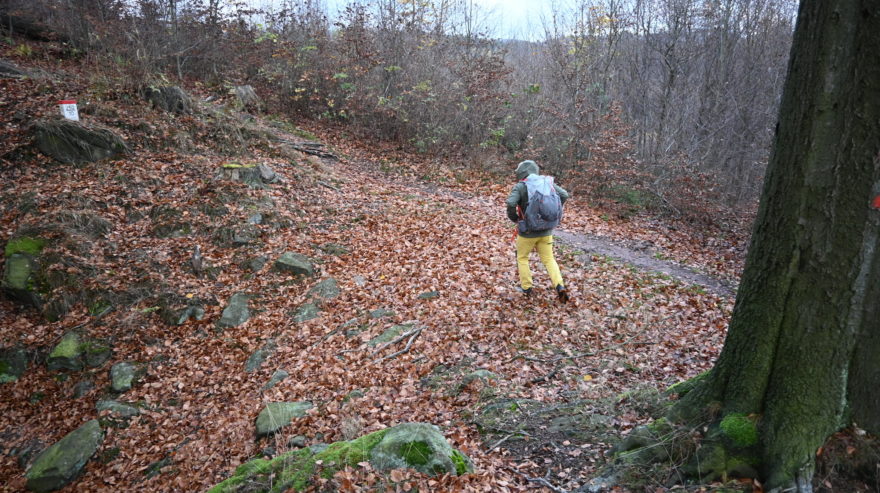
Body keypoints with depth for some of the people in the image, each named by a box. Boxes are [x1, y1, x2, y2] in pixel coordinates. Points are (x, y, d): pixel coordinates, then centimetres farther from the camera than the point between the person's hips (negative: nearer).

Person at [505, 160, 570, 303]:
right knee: (549, 259, 13)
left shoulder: (520, 186, -11)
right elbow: (564, 195, -4)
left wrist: (514, 218, -8)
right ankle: (560, 287, -5)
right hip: (546, 230, 4)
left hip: (527, 231, -3)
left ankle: (526, 288, 22)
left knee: (522, 258, 19)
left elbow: (510, 203, -26)